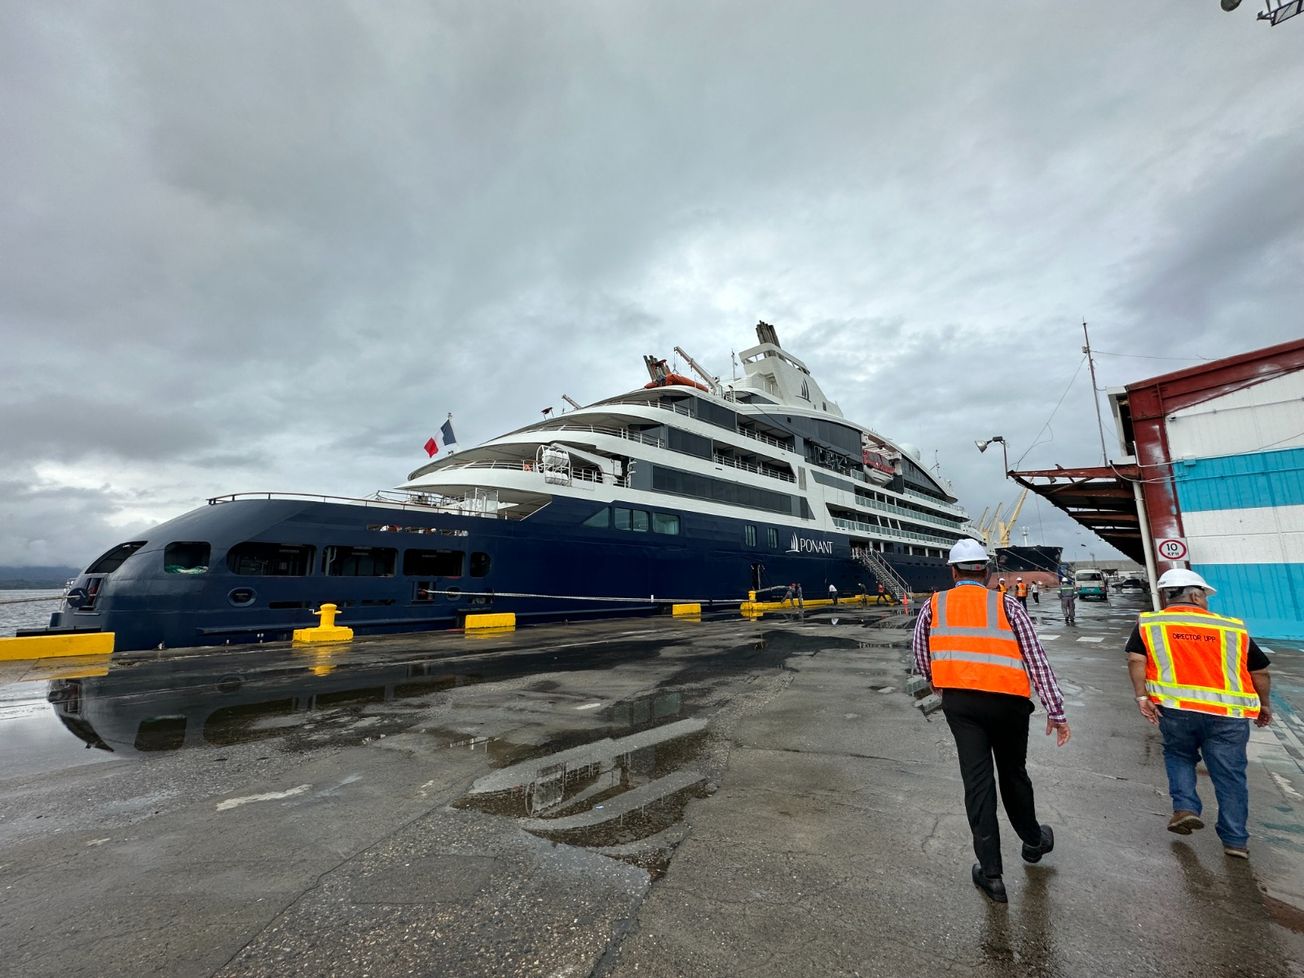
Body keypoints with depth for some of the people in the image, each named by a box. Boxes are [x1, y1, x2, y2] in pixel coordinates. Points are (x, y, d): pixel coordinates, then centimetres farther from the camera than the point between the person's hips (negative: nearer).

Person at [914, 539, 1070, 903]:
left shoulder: (933, 605, 4)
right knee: (1013, 773, 22)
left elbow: (922, 662, 7)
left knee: (977, 780, 7)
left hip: (959, 701, -1)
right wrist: (1056, 711, 3)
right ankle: (1033, 841, 47)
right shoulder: (1006, 604, 3)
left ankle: (991, 873, 13)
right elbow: (1036, 659, 0)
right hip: (1007, 700, 1)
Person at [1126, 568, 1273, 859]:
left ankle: (1185, 807, 10)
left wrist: (1141, 696, -5)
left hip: (1174, 708, -1)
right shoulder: (1234, 628, 11)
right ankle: (1235, 840, 23)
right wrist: (1263, 705, 32)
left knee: (1178, 756, 24)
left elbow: (1136, 660, -7)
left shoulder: (1148, 624, 5)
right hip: (1229, 713, 1)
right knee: (1230, 774, 15)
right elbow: (1260, 673, 17)